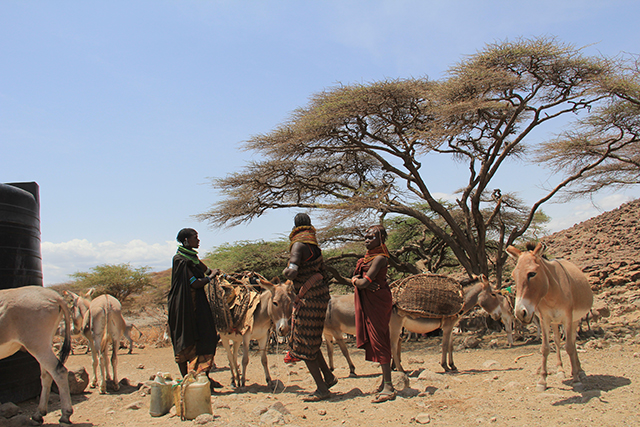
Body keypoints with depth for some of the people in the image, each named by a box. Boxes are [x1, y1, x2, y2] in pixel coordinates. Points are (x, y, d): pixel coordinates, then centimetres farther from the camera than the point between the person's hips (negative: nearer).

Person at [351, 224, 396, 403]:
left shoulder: (379, 258, -15)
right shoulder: (368, 256, 14)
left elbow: (364, 282, -21)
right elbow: (355, 278, 10)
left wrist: (357, 281, 0)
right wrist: (360, 281, -11)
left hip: (377, 302, -9)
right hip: (368, 303, 9)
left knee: (379, 341, -9)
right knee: (376, 340, 13)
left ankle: (388, 388, -6)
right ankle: (385, 382, 22)